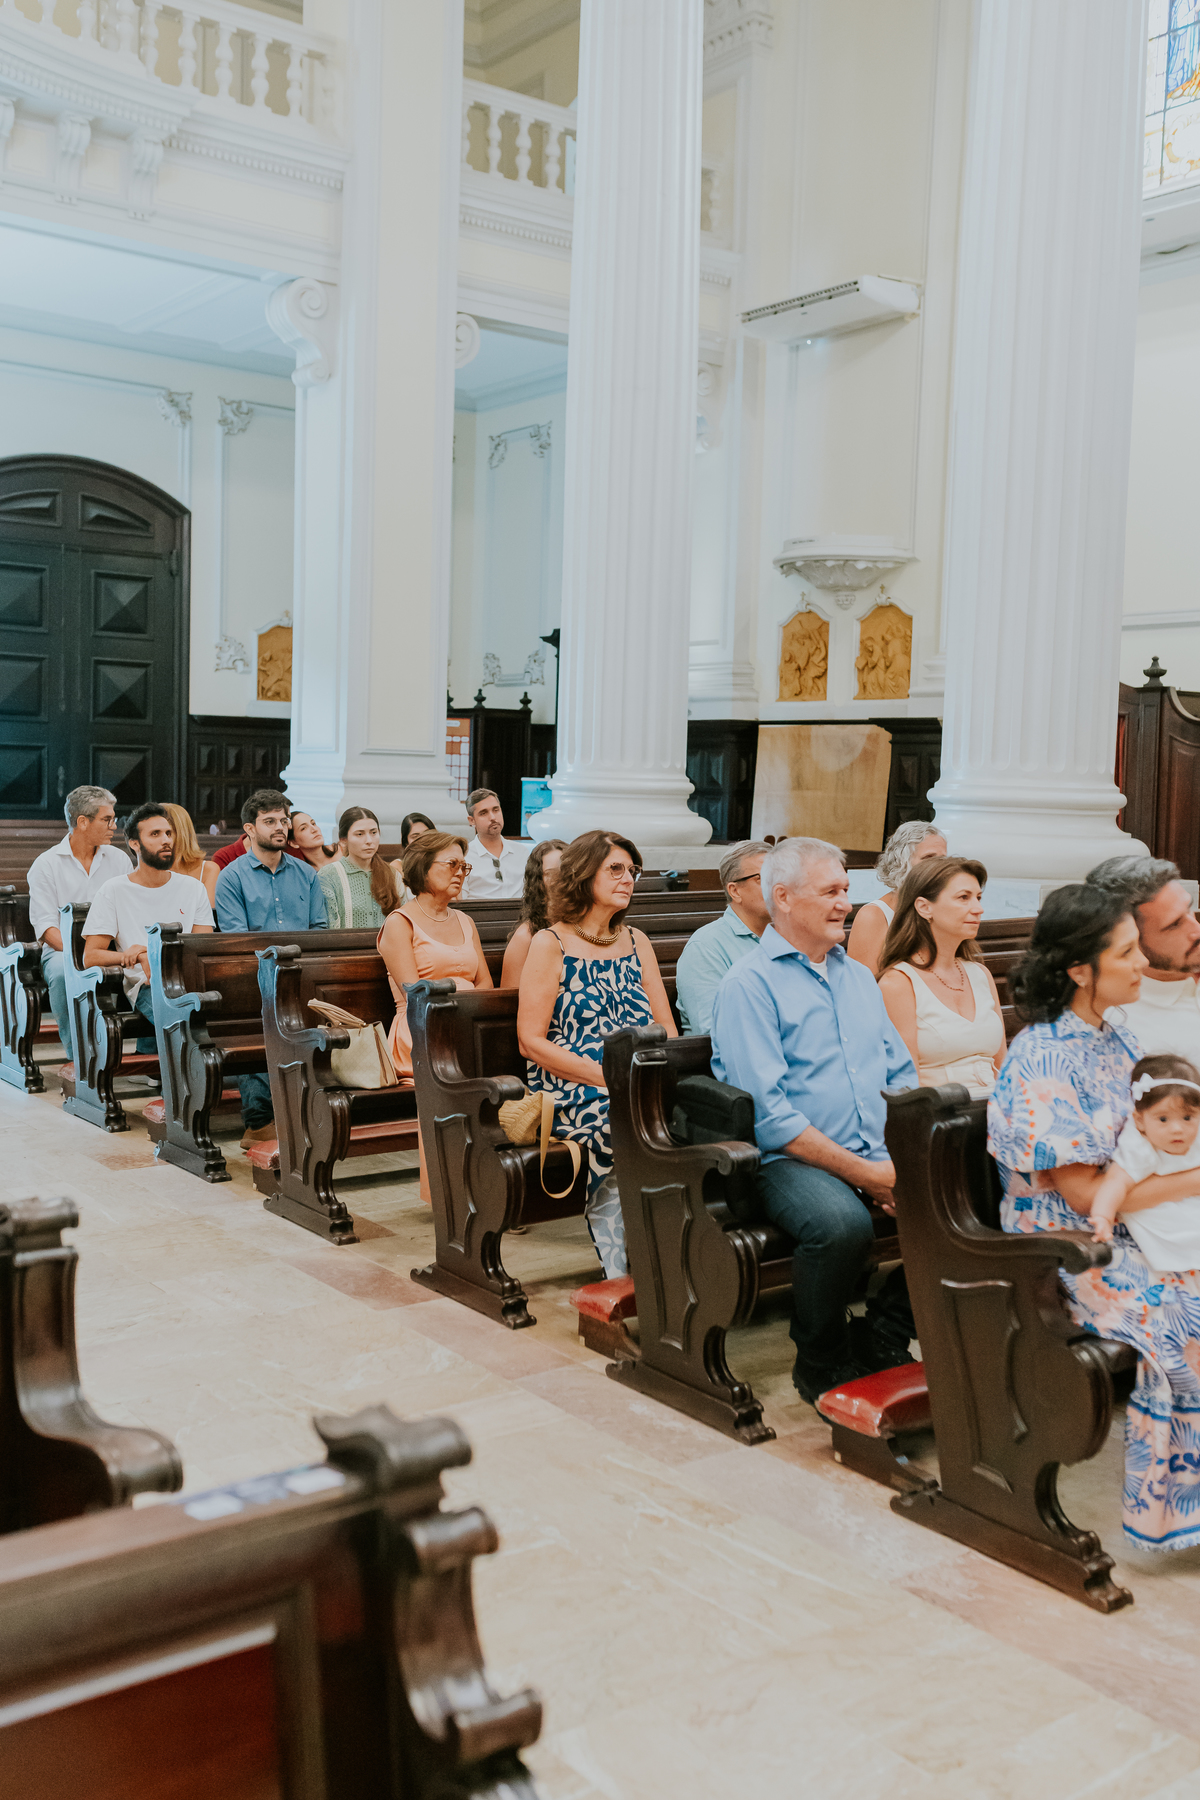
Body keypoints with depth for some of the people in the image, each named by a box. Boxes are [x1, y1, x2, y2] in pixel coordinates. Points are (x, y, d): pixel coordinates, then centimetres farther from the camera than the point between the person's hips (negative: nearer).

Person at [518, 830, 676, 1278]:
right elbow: (532, 1041, -4)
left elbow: (667, 1028, 16)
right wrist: (608, 1078, -14)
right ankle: (623, 1272, -22)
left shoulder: (636, 942, 20)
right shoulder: (550, 944, 3)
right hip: (572, 1093, -5)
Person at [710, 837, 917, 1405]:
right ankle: (821, 1363, -7)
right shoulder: (749, 984, -4)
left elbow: (903, 1077, 19)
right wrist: (860, 1172, -16)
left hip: (880, 1158, 7)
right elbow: (769, 1114, -13)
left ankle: (884, 1334, 3)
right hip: (791, 1161, -7)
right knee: (841, 1223, -36)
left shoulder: (859, 977, 21)